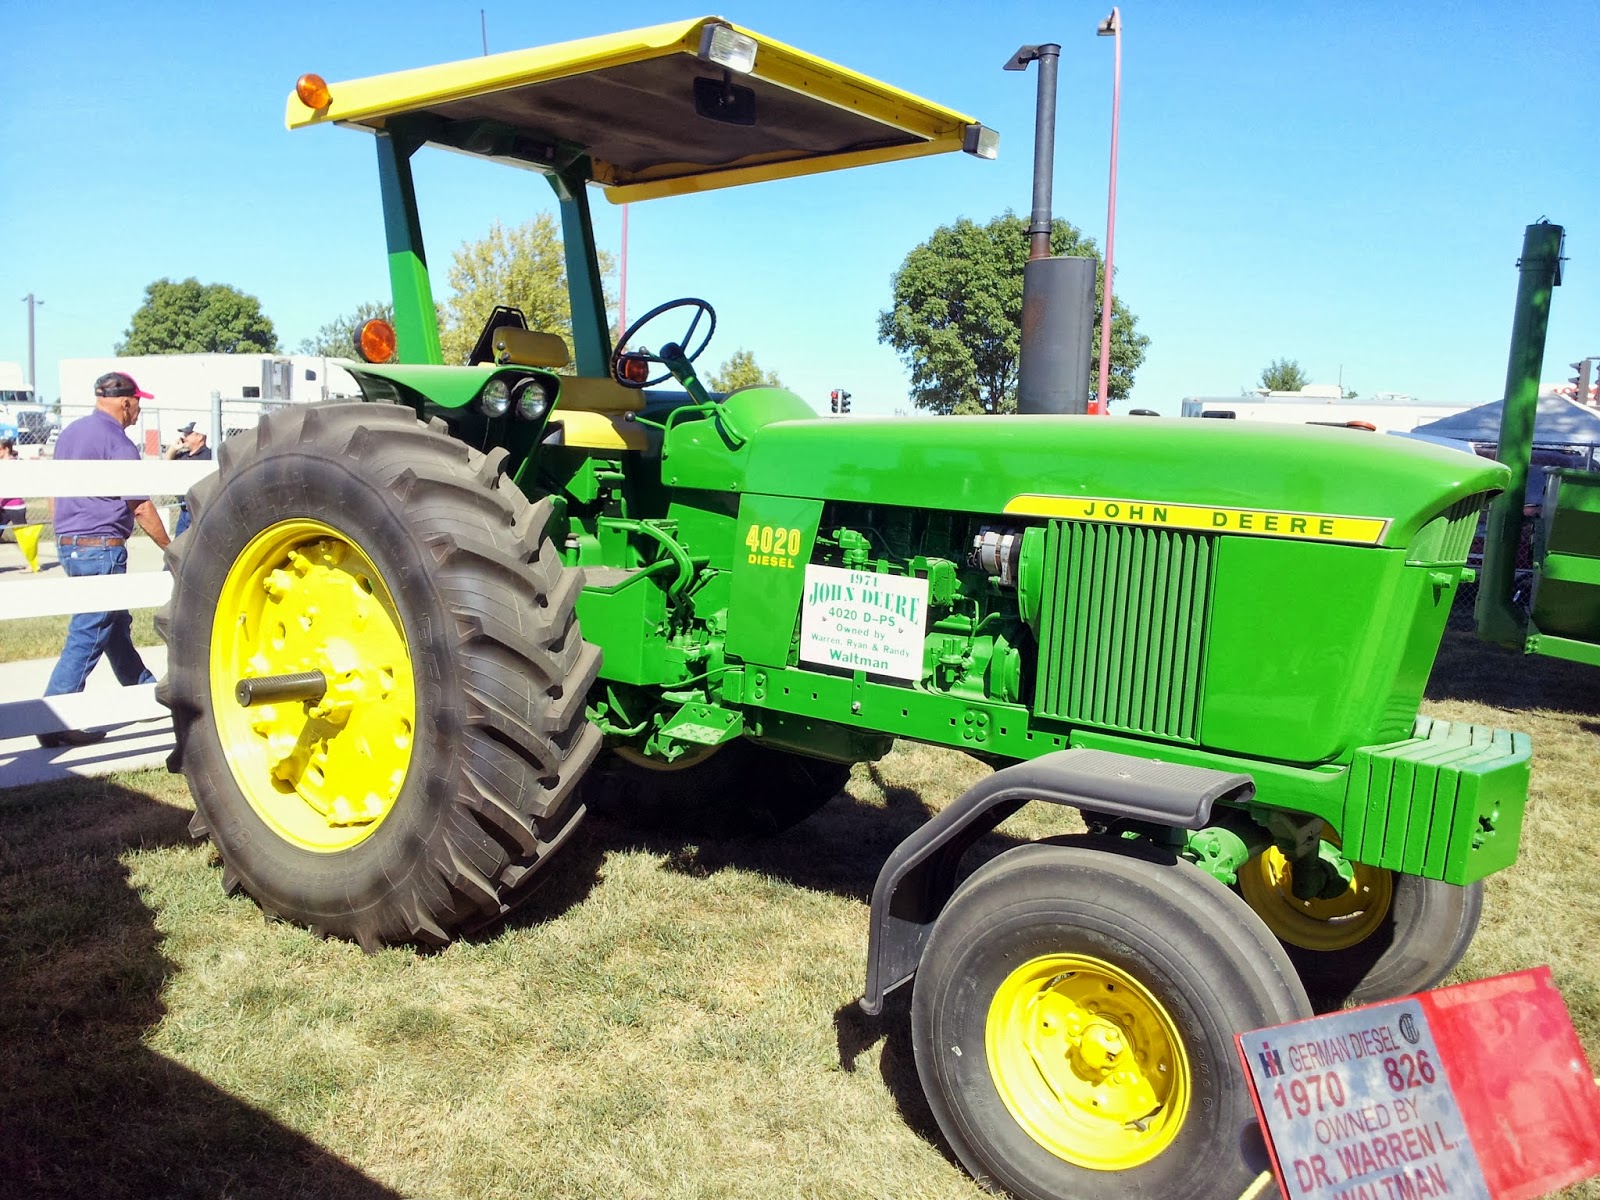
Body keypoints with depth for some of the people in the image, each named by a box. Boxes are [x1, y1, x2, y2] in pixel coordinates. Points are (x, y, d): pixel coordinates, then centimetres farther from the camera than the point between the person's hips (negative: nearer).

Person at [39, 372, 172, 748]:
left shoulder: (71, 432, 13)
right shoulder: (116, 441, -14)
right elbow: (141, 508, -14)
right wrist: (171, 550, -4)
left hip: (68, 544, 10)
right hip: (101, 548, -10)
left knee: (115, 624, 19)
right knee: (87, 637, -6)